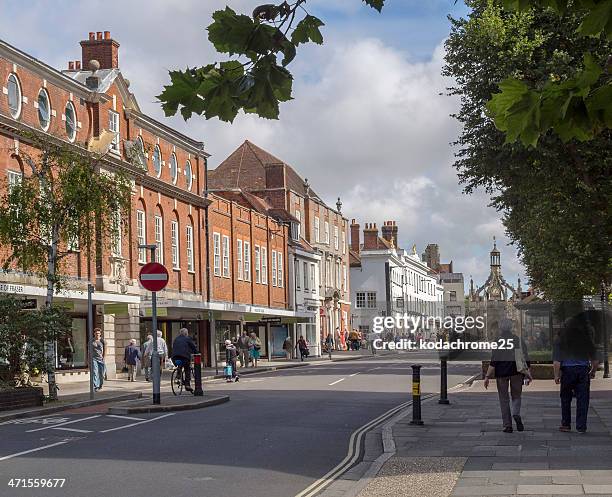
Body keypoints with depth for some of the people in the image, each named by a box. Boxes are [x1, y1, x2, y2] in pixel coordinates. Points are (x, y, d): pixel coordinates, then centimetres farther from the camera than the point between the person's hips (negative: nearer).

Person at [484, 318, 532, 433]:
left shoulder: (498, 342, -8)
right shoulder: (519, 340, 2)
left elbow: (493, 361, -12)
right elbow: (526, 359, 0)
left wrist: (487, 376, -9)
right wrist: (528, 374, 6)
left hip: (501, 373, -2)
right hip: (516, 372, 2)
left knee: (504, 399, 7)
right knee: (516, 396, 16)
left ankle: (507, 425, 5)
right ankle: (516, 414, -13)